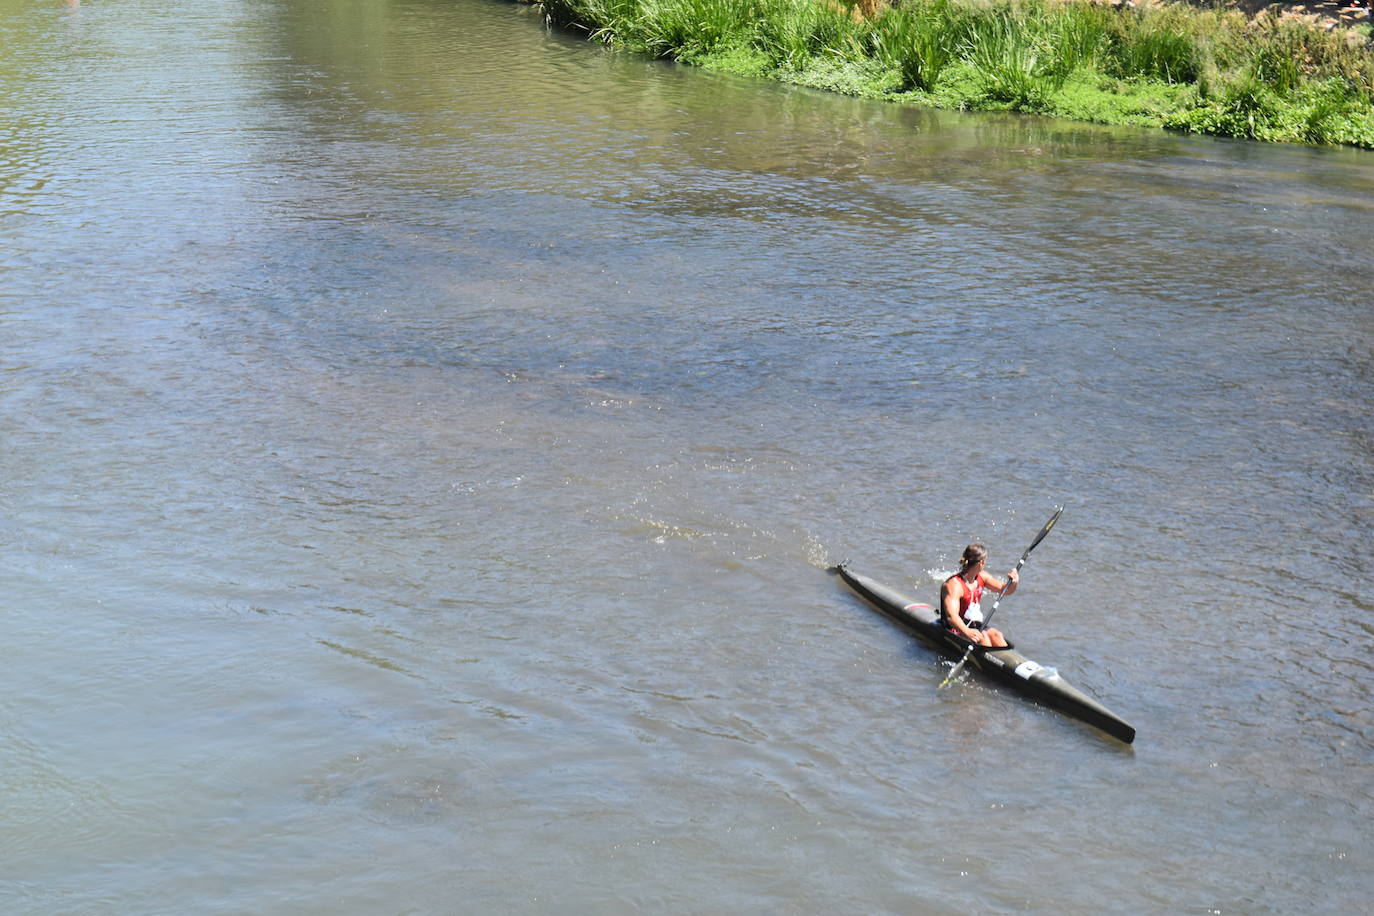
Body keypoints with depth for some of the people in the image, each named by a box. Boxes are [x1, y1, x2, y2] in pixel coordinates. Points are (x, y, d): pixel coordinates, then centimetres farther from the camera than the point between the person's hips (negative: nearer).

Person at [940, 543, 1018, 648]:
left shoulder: (981, 577, 5)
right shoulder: (954, 585, -21)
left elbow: (1004, 590, 16)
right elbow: (951, 616, -33)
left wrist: (1013, 582, -8)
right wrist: (967, 632, -51)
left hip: (977, 626, 7)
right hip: (957, 629, -7)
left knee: (996, 635, -20)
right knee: (982, 637, -31)